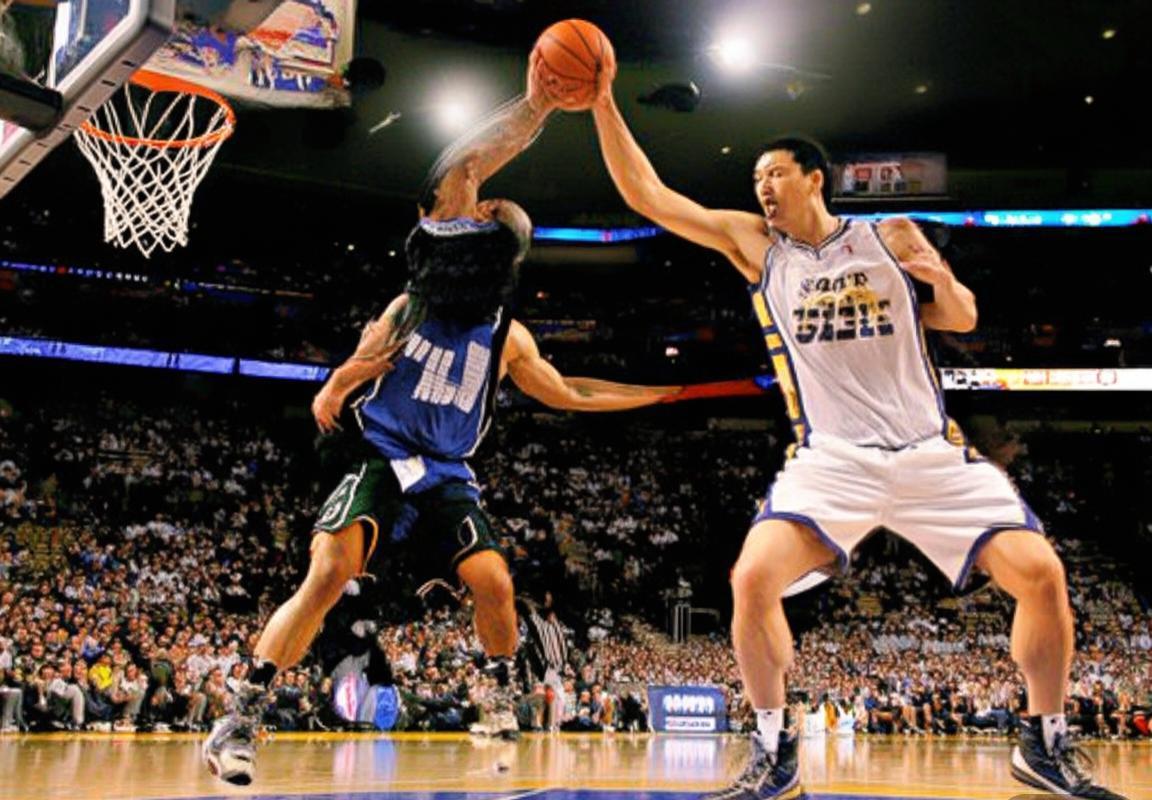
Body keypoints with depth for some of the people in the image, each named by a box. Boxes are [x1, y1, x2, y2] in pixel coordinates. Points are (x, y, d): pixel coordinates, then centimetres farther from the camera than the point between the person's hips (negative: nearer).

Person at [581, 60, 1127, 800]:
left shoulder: (891, 236, 5)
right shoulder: (753, 244, 5)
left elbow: (963, 320, 13)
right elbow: (648, 196, 0)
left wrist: (943, 280, -10)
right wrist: (604, 104, -7)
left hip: (930, 449, 1)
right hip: (830, 458, 0)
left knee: (1040, 573, -10)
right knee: (753, 578, -23)